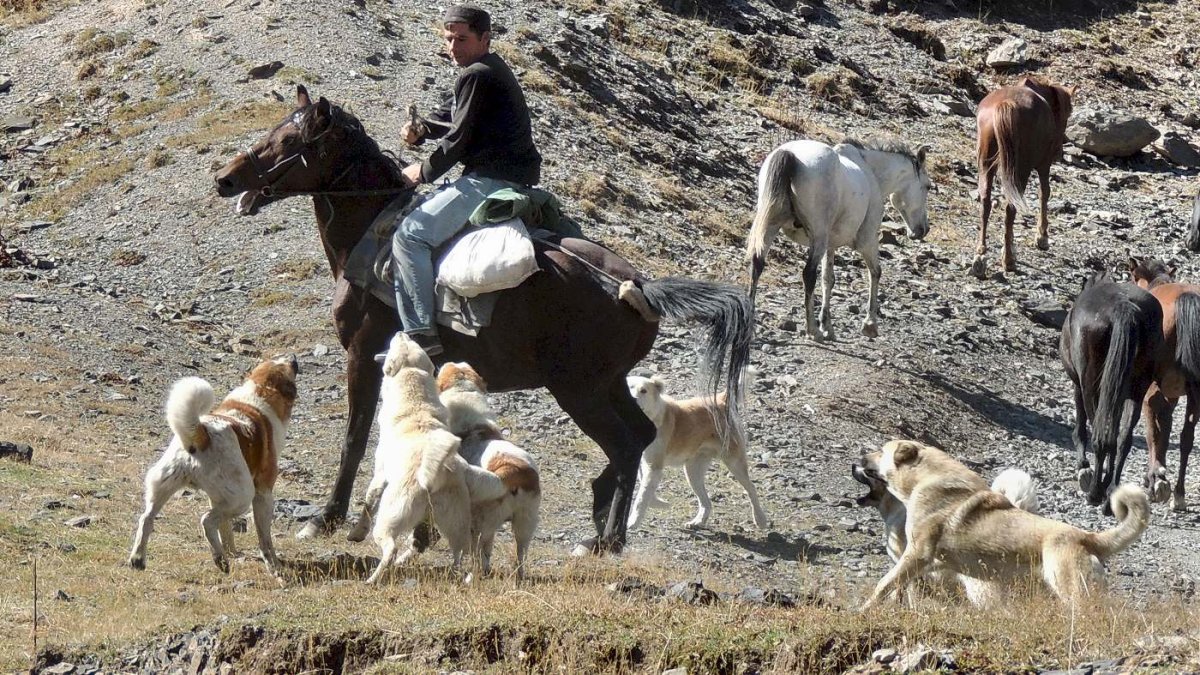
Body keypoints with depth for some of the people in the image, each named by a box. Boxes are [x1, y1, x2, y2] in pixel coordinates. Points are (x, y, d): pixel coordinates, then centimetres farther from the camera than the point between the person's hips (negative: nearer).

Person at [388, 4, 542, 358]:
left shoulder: (476, 76, -12)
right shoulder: (492, 70, 21)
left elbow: (458, 139, -13)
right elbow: (452, 114, 30)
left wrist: (424, 172, 2)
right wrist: (422, 129, 10)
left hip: (491, 180, -11)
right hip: (512, 178, 11)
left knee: (409, 235, -19)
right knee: (426, 207, 29)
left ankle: (420, 332, -28)